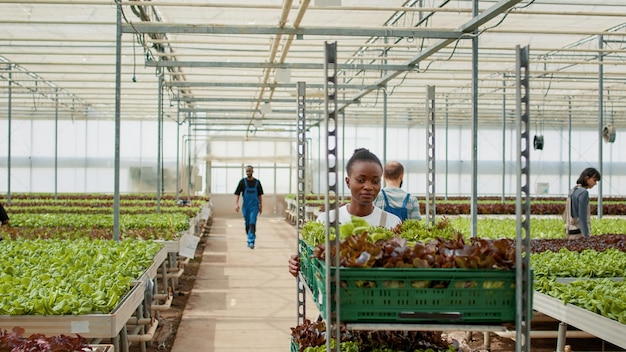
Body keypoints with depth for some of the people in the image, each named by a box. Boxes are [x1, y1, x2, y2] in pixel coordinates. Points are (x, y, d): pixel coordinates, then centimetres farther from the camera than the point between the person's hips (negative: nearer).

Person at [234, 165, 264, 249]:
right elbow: (237, 193, -1)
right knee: (247, 225, 9)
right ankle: (250, 240, 25)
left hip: (254, 206, -1)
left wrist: (261, 206, 11)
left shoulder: (257, 182, 4)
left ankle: (251, 242, -18)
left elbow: (260, 195, 12)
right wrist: (236, 204, -13)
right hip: (245, 206, 1)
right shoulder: (242, 182, 1)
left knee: (252, 224, -14)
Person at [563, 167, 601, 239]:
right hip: (580, 234, -10)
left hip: (572, 232, 10)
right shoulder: (583, 193, -17)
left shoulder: (573, 191, 13)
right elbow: (582, 217, -22)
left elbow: (566, 216, 17)